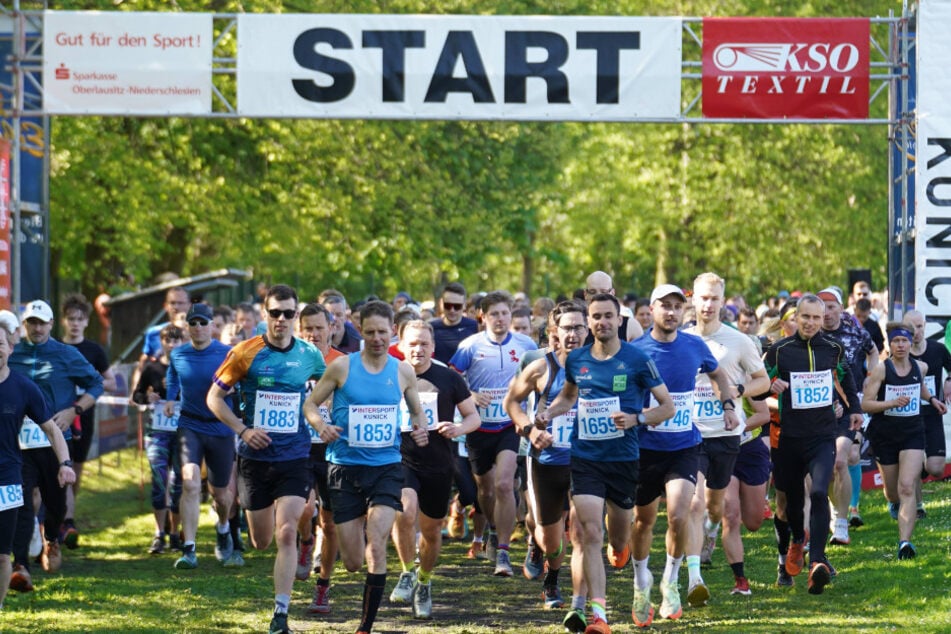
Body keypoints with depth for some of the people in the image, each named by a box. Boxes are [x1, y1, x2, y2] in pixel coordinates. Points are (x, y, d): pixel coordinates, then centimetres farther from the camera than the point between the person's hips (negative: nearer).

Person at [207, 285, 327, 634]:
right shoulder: (245, 353, -6)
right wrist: (243, 430, -12)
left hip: (295, 458, 0)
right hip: (255, 458, 0)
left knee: (286, 534, -14)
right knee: (261, 541, 10)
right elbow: (214, 397, 0)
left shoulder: (310, 355, -1)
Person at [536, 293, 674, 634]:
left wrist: (636, 419, -18)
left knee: (618, 539, 14)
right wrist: (548, 413, 7)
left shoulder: (637, 360, -6)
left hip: (624, 458, -1)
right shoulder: (576, 360, 5)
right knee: (588, 535, -15)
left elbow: (668, 406, -1)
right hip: (585, 458, 1)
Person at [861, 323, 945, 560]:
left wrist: (932, 399, 12)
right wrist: (893, 403, -25)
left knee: (907, 487, -17)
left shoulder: (920, 368, 1)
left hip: (913, 433, 1)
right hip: (884, 434, -1)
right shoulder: (881, 370, -11)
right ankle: (896, 504, 52)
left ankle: (905, 541, -24)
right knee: (893, 493, 12)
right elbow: (866, 404, -13)